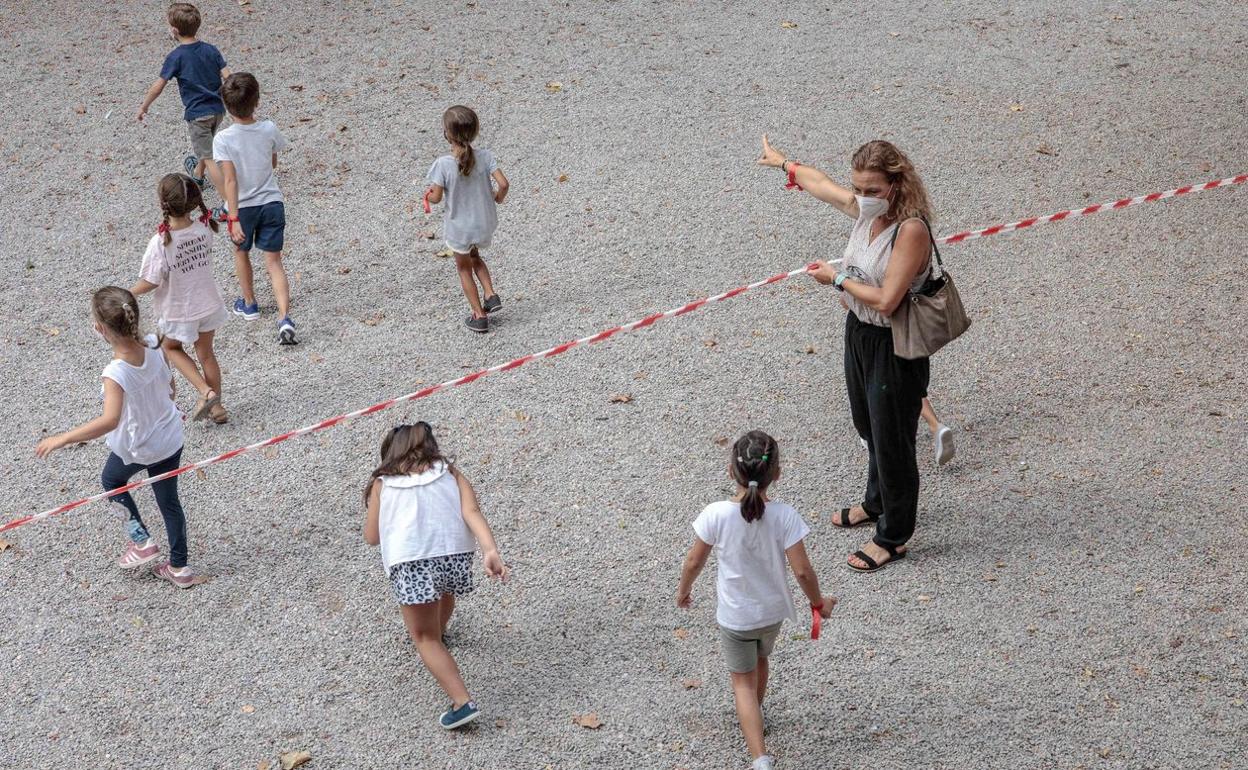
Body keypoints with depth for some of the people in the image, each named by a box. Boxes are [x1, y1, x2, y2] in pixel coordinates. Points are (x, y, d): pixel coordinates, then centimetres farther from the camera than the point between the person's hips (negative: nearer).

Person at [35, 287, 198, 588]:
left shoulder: (116, 373, -35)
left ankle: (141, 540, 28)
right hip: (171, 439, 5)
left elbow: (109, 421, -46)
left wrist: (62, 439, -40)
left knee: (112, 479, 29)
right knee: (169, 500, 21)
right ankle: (179, 568, 34)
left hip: (136, 448, -5)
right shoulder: (154, 348, -16)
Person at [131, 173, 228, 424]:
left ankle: (205, 391, 11)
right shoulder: (204, 229, -17)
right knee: (205, 353, 23)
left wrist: (130, 294, -3)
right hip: (208, 304, 4)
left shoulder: (160, 243, -30)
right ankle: (216, 405, 35)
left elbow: (151, 282, -20)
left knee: (170, 347, 26)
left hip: (178, 312, -4)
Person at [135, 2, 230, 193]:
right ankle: (198, 174, 58)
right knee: (205, 146, 32)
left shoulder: (176, 57, -14)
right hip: (218, 110, 6)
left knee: (209, 159, -2)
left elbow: (158, 87, -8)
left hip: (197, 114, -6)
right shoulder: (211, 50, -1)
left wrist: (144, 106, 6)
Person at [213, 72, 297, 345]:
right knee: (273, 261, 5)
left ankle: (249, 304, 42)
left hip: (243, 206, -1)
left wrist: (233, 218, -23)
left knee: (241, 252, 26)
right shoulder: (269, 130, -9)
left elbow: (229, 180, -23)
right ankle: (284, 318, -11)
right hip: (272, 202, 2)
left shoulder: (223, 139, -18)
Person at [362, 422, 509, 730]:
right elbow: (471, 512, 2)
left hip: (409, 561, -3)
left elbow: (371, 537, 18)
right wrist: (490, 551, -9)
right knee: (444, 589, 36)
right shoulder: (449, 471, 19)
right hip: (455, 552, 3)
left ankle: (463, 702, -8)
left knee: (425, 638, 7)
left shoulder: (382, 483, 18)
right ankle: (438, 632, 65)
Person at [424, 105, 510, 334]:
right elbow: (503, 184, -18)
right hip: (485, 224, 3)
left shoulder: (443, 164, -23)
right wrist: (498, 198, 4)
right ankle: (491, 295, 18)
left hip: (459, 227, -3)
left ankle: (479, 316, 25)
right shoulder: (485, 157, -15)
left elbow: (436, 197, -18)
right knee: (474, 256, 33)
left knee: (464, 268, 21)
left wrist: (428, 195, 6)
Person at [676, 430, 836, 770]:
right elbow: (802, 571, -19)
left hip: (734, 616, -2)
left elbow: (694, 562, -12)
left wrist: (682, 590, 9)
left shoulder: (716, 515, -25)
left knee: (743, 681, 14)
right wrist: (818, 602, 0)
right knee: (761, 660, 31)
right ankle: (755, 714, 57)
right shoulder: (784, 516, -24)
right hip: (773, 611, 2)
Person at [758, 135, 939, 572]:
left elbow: (886, 300, -32)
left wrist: (838, 279, -18)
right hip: (859, 333, 9)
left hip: (894, 348, -9)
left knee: (892, 440, 5)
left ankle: (893, 538, 20)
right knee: (869, 427, 26)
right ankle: (877, 503, 49)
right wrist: (784, 163, 33)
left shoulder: (911, 229, -28)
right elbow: (821, 184, 18)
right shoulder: (864, 209, -3)